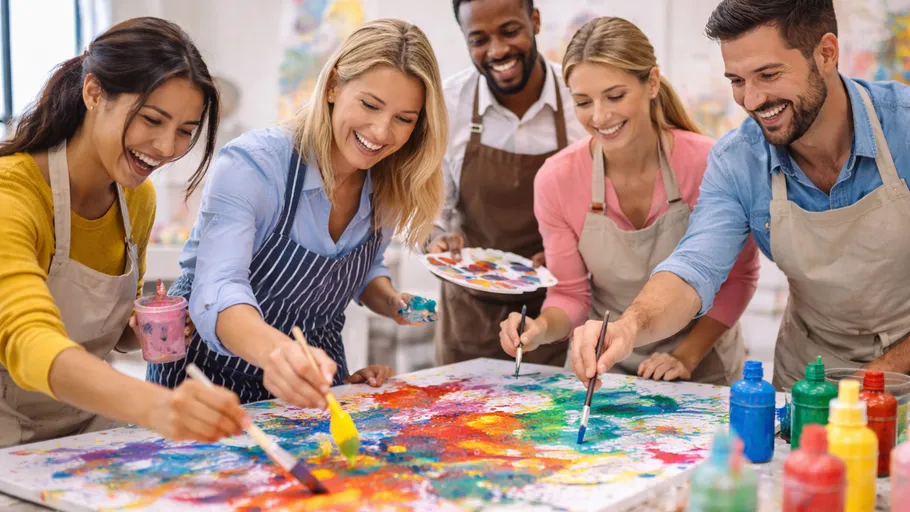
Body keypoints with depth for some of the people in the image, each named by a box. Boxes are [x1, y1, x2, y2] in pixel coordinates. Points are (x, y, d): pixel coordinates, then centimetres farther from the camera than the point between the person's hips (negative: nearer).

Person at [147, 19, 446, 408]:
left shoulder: (387, 186, -4)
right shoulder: (250, 165, -21)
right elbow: (218, 293, -33)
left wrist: (392, 302, -6)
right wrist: (273, 350, -52)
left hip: (311, 379, 4)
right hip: (210, 375, -3)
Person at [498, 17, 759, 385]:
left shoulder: (707, 163, -15)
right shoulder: (557, 179, -11)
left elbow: (738, 276, -3)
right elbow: (570, 294, -1)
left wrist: (687, 356, -11)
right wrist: (542, 328, -21)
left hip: (704, 370, -1)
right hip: (604, 372, 1)